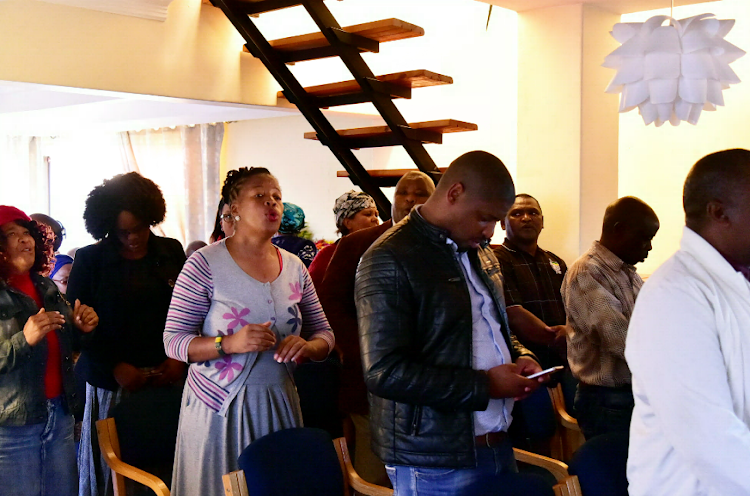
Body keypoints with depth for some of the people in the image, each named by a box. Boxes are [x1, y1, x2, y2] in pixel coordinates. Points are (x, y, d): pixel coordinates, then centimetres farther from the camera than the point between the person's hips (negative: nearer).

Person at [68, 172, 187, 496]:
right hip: (114, 382, -1)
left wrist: (180, 358, -5)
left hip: (168, 378, 1)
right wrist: (115, 367, -10)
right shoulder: (89, 260, 3)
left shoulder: (171, 252, 8)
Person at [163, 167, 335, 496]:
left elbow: (324, 334, 12)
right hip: (218, 407, -4)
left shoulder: (294, 268, 8)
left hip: (279, 405, 4)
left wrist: (307, 346, -11)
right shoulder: (205, 264, -6)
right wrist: (229, 344, -24)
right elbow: (173, 341, -8)